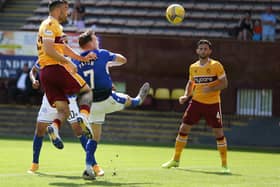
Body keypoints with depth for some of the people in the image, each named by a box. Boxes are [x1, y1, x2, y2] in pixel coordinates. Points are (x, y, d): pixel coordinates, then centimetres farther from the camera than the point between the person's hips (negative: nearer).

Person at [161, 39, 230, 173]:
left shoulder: (216, 65, -6)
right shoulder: (193, 67, 7)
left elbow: (224, 83, -8)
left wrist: (211, 89, -22)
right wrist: (186, 95, 4)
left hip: (213, 103, -4)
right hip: (196, 102, 4)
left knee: (219, 132, -4)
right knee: (183, 128, 0)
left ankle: (224, 165, 6)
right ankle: (175, 160, 11)